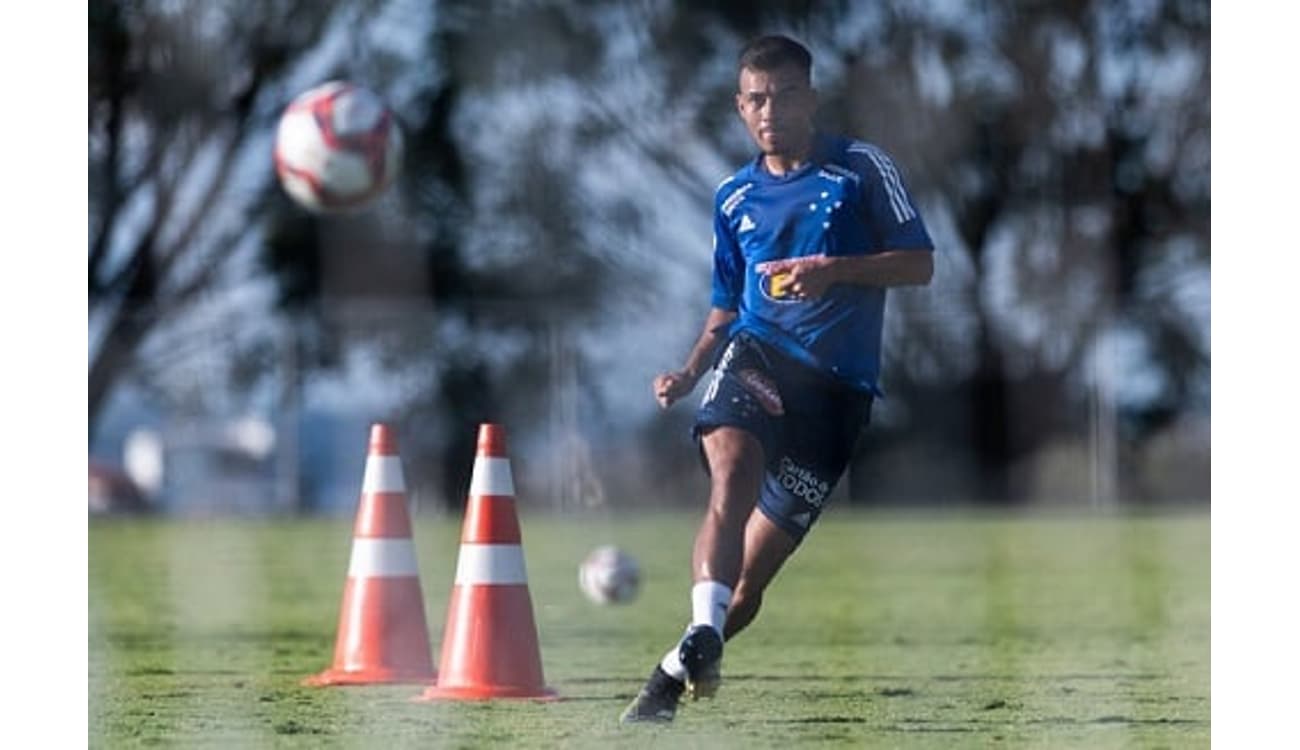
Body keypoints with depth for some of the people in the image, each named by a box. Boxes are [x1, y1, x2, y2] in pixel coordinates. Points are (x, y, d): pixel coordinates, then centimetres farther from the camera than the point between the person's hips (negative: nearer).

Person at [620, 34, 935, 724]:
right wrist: (689, 370, 8)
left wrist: (834, 269, -16)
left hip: (836, 382, -2)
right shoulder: (734, 198, 17)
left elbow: (918, 264, 0)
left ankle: (673, 676, 10)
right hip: (756, 354, 2)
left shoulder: (862, 169, 4)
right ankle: (703, 635, -45)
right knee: (733, 468, -33)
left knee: (752, 571, -4)